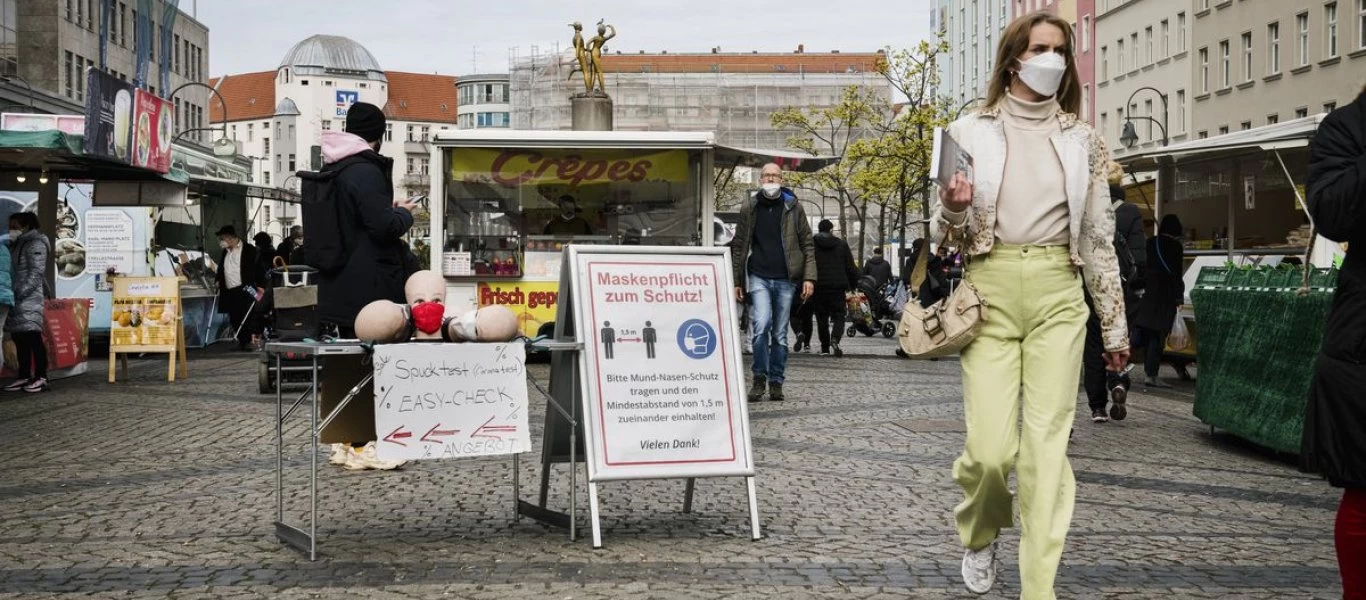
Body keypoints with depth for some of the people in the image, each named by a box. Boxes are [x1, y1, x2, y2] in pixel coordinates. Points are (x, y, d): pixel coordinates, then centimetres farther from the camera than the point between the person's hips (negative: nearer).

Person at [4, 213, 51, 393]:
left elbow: (36, 273, -13)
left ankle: (41, 378, -11)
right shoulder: (17, 245, 22)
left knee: (32, 337, -11)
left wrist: (22, 292, -20)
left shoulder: (35, 244, -5)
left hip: (29, 297, -9)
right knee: (19, 338, 8)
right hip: (16, 298, 9)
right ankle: (24, 376, 12)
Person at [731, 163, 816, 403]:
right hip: (759, 277, -1)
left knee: (780, 334, 5)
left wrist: (809, 277, -3)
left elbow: (807, 245, 6)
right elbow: (740, 246, 10)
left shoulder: (793, 207, 5)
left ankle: (776, 382, 15)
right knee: (761, 326, -18)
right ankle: (759, 377, -4)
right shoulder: (750, 208, 7)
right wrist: (737, 281, 6)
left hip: (785, 279, 1)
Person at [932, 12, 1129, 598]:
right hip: (990, 290, -1)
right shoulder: (970, 131, 5)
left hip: (1057, 294, 1)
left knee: (1047, 445, -5)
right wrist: (953, 209, -17)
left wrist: (1115, 324, 10)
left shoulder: (1082, 139, 9)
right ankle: (979, 534, 25)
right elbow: (943, 234, 7)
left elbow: (1099, 236, 11)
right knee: (990, 448, -8)